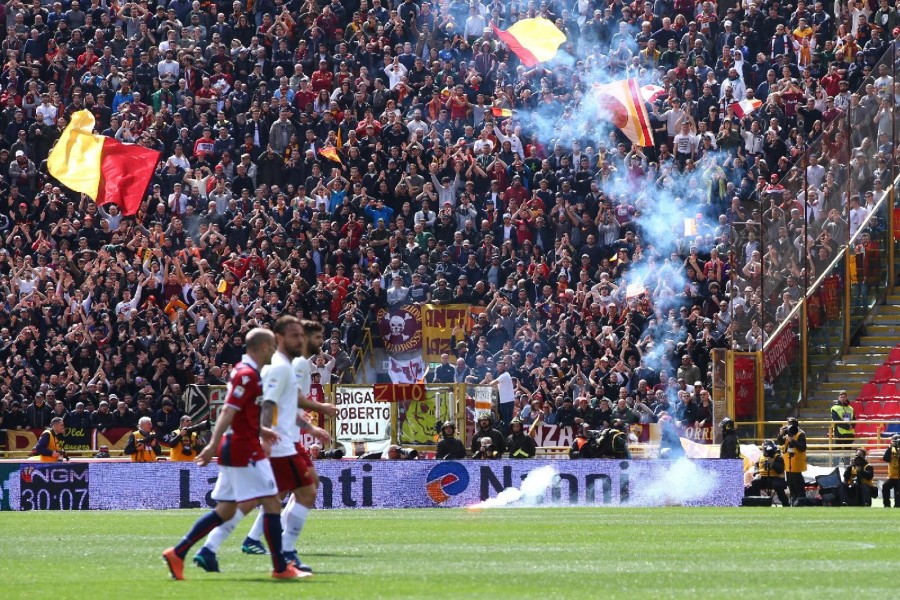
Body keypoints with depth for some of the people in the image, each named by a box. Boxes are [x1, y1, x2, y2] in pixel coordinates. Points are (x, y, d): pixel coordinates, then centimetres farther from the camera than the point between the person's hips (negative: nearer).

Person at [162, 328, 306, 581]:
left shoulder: (242, 371, 16)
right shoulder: (248, 375, -15)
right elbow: (228, 411, -22)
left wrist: (260, 430, 25)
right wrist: (213, 445, -26)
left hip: (235, 449, 10)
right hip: (245, 450, -10)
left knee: (225, 511, 10)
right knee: (271, 503, -5)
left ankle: (178, 553, 7)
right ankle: (280, 567, -2)